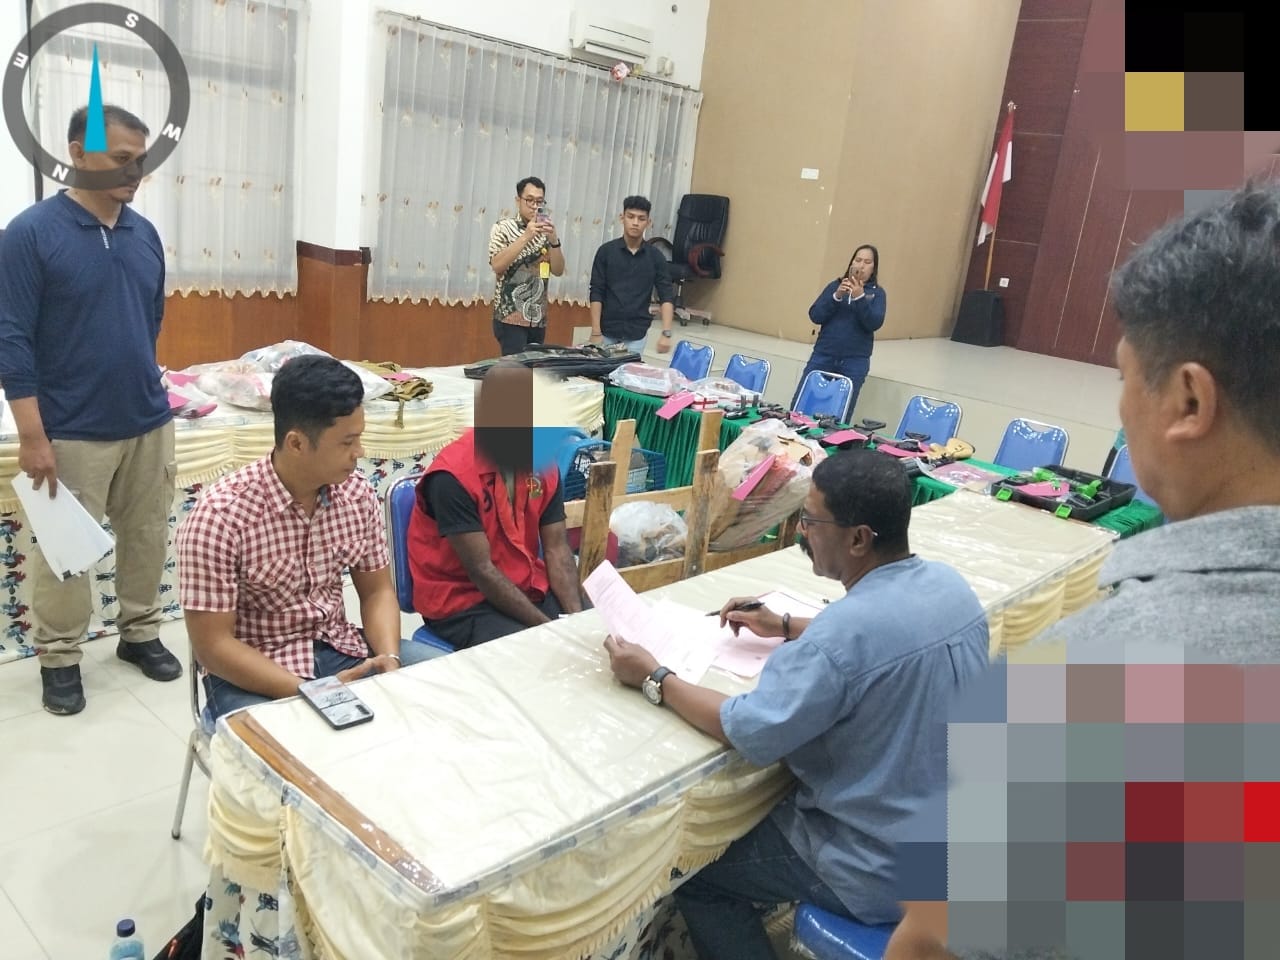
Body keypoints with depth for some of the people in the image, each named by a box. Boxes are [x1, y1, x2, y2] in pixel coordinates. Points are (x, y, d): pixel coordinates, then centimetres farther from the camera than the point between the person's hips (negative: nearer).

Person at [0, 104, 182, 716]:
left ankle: (140, 633, 32)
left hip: (149, 424, 5)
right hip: (73, 433, -5)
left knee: (148, 537, 14)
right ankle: (59, 658, 24)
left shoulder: (145, 234, 6)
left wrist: (146, 393, 17)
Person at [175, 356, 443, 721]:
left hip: (337, 648, 5)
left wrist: (389, 657, -14)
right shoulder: (220, 516, -20)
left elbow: (377, 591, 6)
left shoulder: (357, 492, -5)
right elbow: (212, 645, -17)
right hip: (252, 673, -5)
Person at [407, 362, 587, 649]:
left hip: (530, 589, 6)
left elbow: (557, 549, -2)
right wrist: (549, 628, -24)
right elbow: (481, 571, -21)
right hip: (463, 603, -6)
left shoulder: (543, 461, 0)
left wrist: (576, 618, -17)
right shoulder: (453, 475, -20)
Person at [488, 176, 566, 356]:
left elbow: (558, 271, 6)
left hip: (538, 319, 5)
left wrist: (553, 240, -10)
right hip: (511, 317, -5)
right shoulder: (504, 227, -2)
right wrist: (525, 237, -20)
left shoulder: (546, 231, 11)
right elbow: (497, 266, -15)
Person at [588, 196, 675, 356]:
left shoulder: (655, 257, 0)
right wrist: (595, 332, -10)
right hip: (607, 332, 0)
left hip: (637, 334, 1)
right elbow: (596, 294, -3)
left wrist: (666, 333, -15)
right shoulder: (606, 251, -2)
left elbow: (667, 296, -3)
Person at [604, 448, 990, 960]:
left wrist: (653, 678, -12)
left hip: (883, 873, -8)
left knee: (691, 865, 10)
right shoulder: (949, 584, -6)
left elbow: (746, 732, -24)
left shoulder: (842, 633, -32)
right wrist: (787, 629, 9)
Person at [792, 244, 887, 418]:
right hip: (823, 355, 1)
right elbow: (815, 316, -2)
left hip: (855, 361, -1)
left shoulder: (877, 293, 4)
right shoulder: (835, 285, 6)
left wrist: (860, 297, -21)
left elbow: (874, 324, -10)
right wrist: (837, 296, -16)